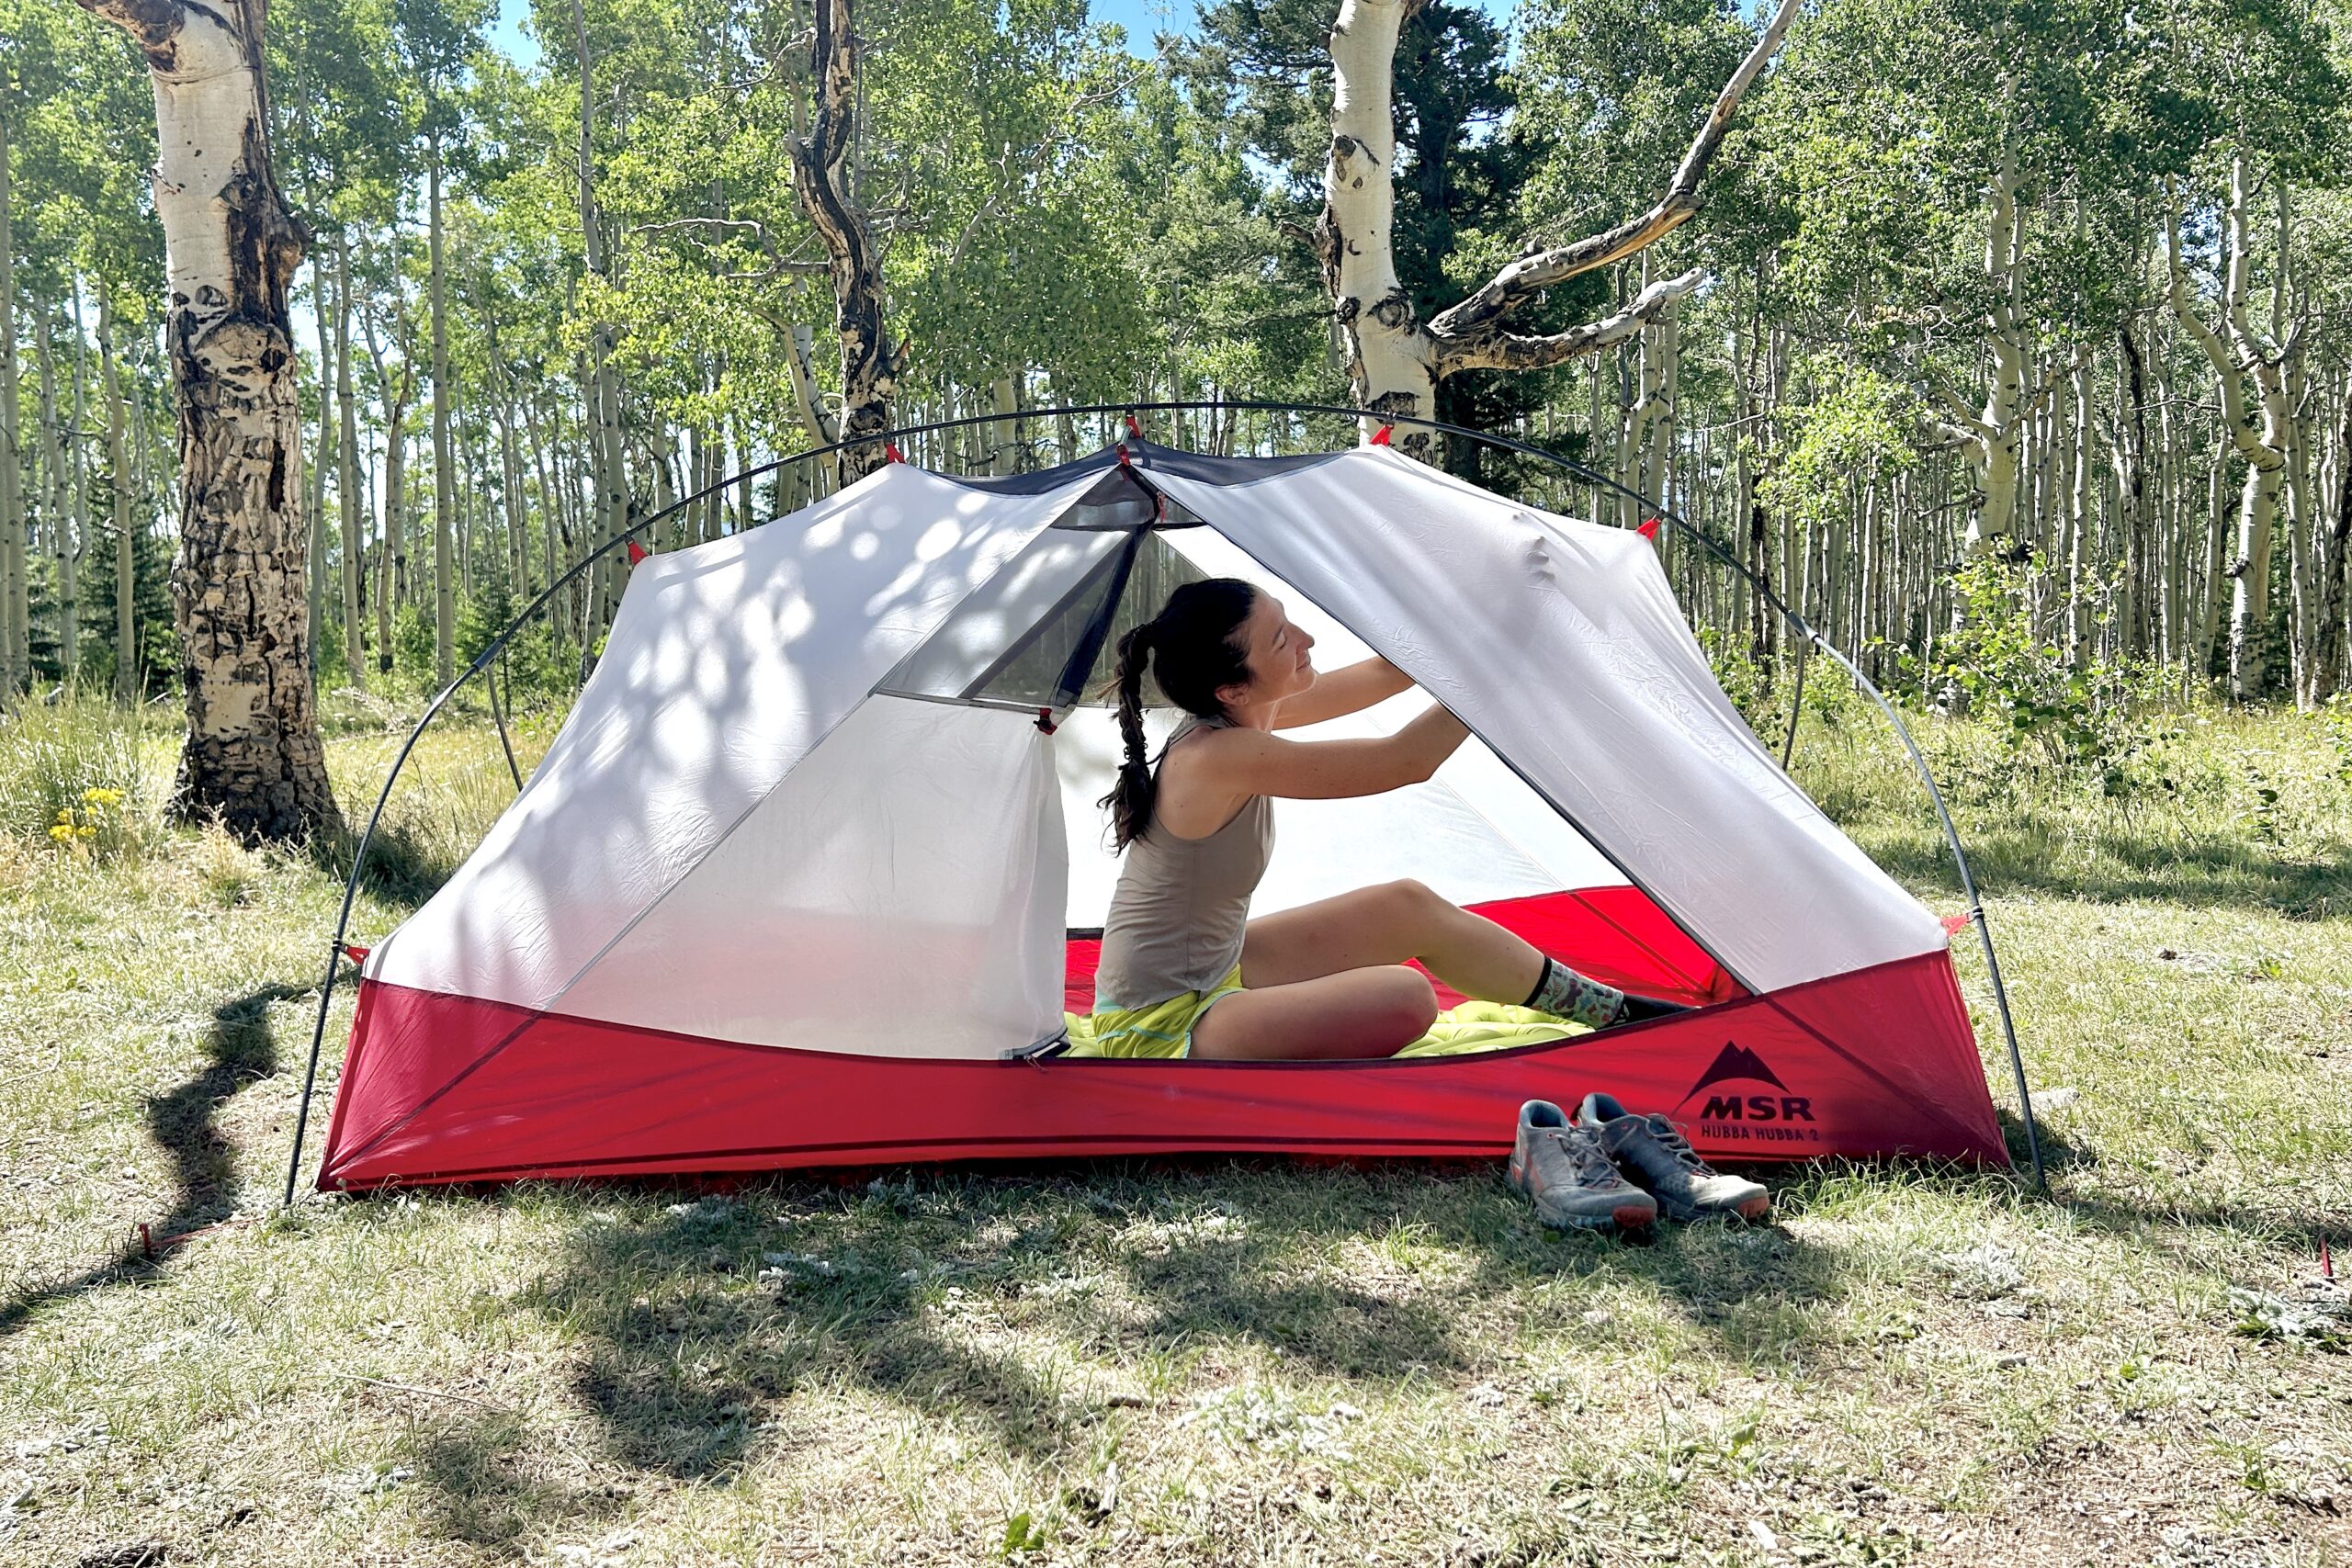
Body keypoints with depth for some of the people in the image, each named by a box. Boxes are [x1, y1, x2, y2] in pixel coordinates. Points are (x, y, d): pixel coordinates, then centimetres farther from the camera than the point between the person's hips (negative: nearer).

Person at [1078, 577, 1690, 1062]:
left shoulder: (1247, 712, -3)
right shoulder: (1219, 755, -30)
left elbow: (1379, 676, 7)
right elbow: (1405, 762, -28)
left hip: (1214, 967, 9)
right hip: (1157, 1029, -9)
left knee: (1409, 909, 9)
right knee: (1404, 1000, -25)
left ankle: (1616, 1011, 21)